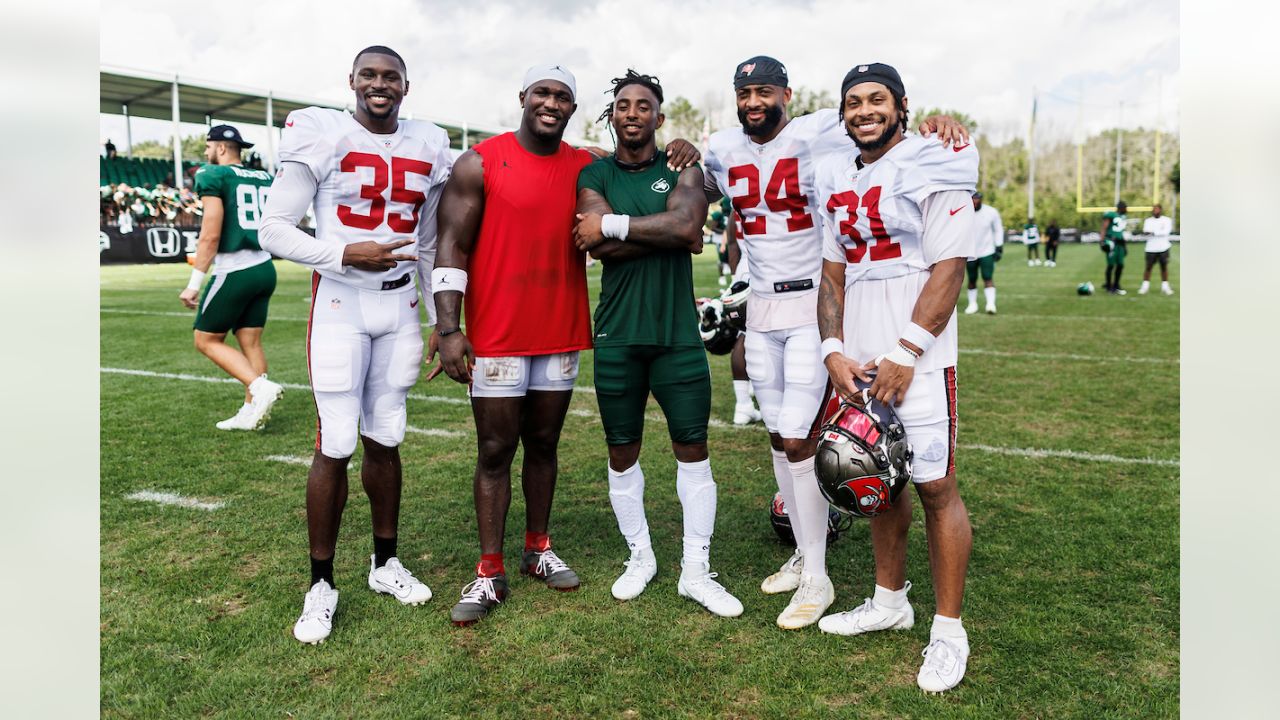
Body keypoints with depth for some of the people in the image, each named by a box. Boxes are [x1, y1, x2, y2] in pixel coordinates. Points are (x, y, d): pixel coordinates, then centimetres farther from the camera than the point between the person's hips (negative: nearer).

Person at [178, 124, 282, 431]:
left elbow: (210, 235, -14)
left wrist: (194, 283, -11)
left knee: (207, 340, 6)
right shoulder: (265, 179, 12)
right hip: (265, 269, 7)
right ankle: (250, 412, 11)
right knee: (251, 342, 10)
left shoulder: (213, 176, -7)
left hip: (234, 272, -7)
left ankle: (261, 387, -9)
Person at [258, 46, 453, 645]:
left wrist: (442, 324, 13)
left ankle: (385, 563, 26)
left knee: (385, 439, 10)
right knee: (336, 446, -3)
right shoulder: (321, 137, -5)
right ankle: (321, 584, 12)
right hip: (340, 304, -4)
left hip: (400, 305, 4)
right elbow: (273, 228, -7)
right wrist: (344, 255, -21)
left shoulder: (426, 149, 9)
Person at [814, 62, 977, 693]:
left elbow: (948, 269, -11)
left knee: (935, 487, -2)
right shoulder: (838, 179, 13)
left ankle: (948, 630, 11)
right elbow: (833, 272, 13)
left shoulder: (933, 168, -5)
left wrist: (905, 354, -16)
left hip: (916, 359, -6)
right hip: (858, 360, 6)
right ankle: (889, 601, 29)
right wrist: (834, 350, 0)